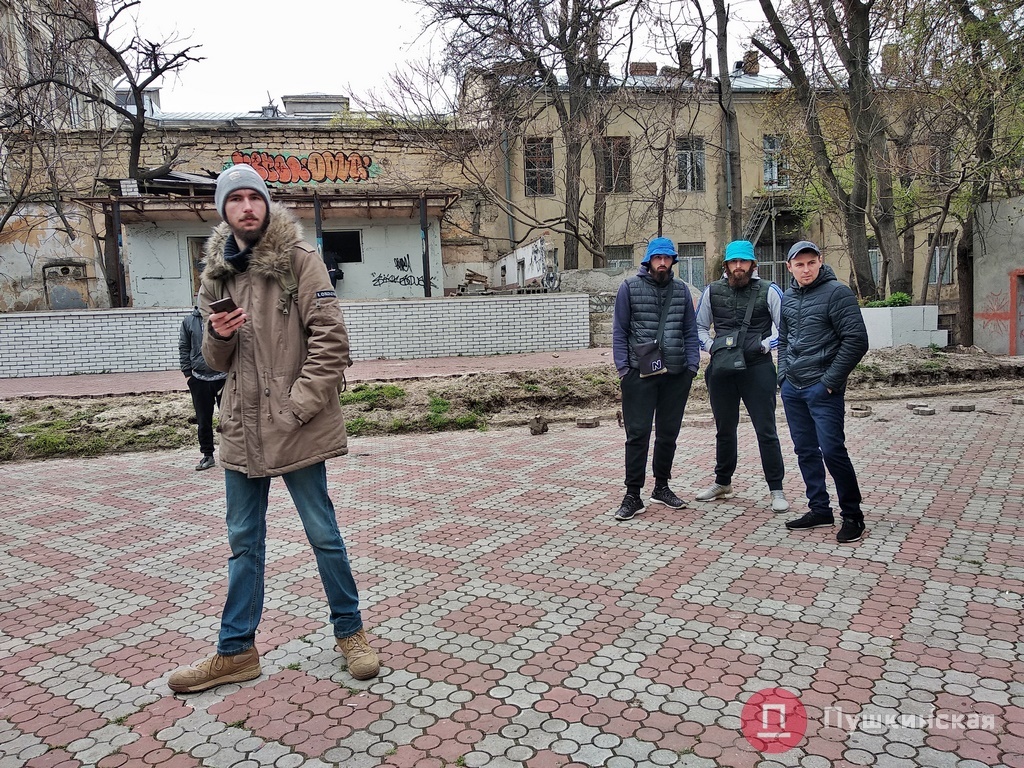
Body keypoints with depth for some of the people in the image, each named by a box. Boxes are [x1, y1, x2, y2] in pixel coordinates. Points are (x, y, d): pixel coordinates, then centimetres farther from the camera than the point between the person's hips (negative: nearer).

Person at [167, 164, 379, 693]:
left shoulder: (298, 259, -6)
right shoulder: (217, 271, 11)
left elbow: (330, 338, -13)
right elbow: (217, 362, 16)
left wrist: (298, 406, -18)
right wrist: (218, 336, -7)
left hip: (295, 427, -6)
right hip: (242, 428, 6)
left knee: (322, 533, 6)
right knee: (243, 540, 14)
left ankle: (350, 631, 25)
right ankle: (236, 650, 28)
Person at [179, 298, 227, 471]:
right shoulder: (189, 321, 2)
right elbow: (184, 348, 8)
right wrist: (187, 373, 3)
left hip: (224, 377, -2)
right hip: (199, 379, 3)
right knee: (203, 419, 10)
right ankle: (207, 455, 21)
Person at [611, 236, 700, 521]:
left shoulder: (681, 289, 10)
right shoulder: (630, 287, 1)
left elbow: (690, 331, 11)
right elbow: (620, 331, 0)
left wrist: (692, 364, 0)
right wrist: (623, 367, -7)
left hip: (677, 374, 4)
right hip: (639, 372, -3)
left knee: (669, 433, 12)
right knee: (638, 434, -4)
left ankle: (661, 487, 27)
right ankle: (633, 495, 4)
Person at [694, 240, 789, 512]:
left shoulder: (769, 291, -2)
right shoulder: (712, 291, 7)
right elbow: (699, 326, 17)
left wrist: (765, 345, -12)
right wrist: (710, 346, 1)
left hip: (757, 367, -3)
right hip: (721, 367, 4)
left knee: (766, 430, -2)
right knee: (724, 428, 16)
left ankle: (776, 489, 8)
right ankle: (723, 482, 31)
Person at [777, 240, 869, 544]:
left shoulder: (836, 292, -9)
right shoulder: (788, 297, 12)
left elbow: (856, 341, -13)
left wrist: (830, 381, -14)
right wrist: (784, 374, 10)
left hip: (822, 390, -7)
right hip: (792, 389, 7)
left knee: (832, 450, -9)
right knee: (805, 451, 11)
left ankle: (852, 515, 6)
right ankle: (819, 509, 23)